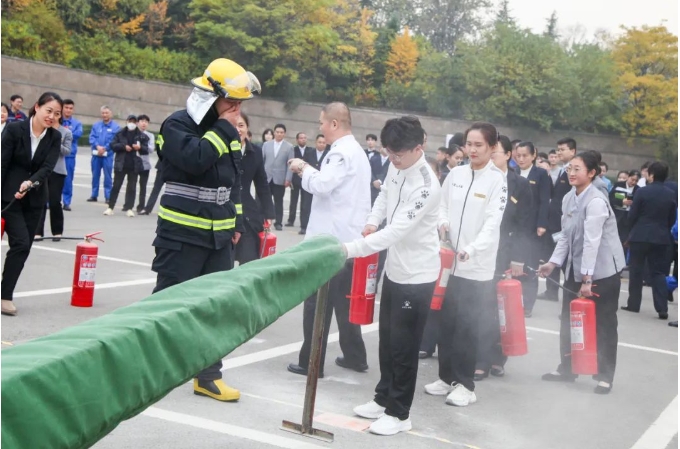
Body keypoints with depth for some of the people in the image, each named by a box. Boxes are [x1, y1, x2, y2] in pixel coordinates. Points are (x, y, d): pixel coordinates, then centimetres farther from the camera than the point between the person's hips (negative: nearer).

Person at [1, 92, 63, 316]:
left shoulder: (55, 137, -1)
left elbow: (48, 167, -11)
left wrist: (31, 183, -30)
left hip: (35, 199, 5)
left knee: (23, 247, 4)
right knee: (21, 243, -14)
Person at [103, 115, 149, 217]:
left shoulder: (141, 136, 4)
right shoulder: (120, 133, 5)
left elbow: (146, 150, 4)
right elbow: (113, 146, 0)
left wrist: (140, 147, -17)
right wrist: (124, 146, -14)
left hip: (134, 165, 0)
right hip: (121, 164, 0)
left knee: (132, 187, 3)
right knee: (116, 186, 3)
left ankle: (129, 208, 8)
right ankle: (110, 207, 8)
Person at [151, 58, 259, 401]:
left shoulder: (227, 132, 13)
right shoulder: (177, 125, -10)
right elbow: (196, 159, -29)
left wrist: (237, 222, 19)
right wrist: (224, 128, -18)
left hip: (219, 235, 7)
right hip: (183, 234, -7)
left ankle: (208, 377, 19)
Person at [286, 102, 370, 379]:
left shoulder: (341, 152, -16)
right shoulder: (356, 151, 17)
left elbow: (322, 185, -27)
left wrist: (305, 169, -11)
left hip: (330, 238, -10)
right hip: (348, 237, 10)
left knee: (318, 302, -4)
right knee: (344, 301, 16)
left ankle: (311, 363, -1)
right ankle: (355, 356, 22)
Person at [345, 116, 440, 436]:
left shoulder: (426, 186, -28)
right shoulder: (396, 167, -2)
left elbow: (396, 232, -34)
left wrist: (350, 249, -41)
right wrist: (372, 221, -1)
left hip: (417, 274, -8)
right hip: (394, 268, 8)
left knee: (404, 346, 1)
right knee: (387, 338, 19)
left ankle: (399, 413, 14)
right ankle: (384, 398, 34)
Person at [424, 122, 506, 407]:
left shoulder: (497, 180, -7)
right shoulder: (455, 173, 6)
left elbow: (493, 221, -14)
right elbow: (442, 205, 15)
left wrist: (472, 249, -27)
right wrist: (442, 223, -8)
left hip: (477, 264, -4)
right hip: (449, 260, 5)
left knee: (467, 325, 0)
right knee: (447, 321, 11)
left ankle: (465, 384, 12)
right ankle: (446, 377, 24)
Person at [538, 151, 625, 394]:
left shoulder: (596, 201, -20)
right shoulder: (568, 198, 4)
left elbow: (592, 241, -23)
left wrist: (587, 279, -24)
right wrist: (553, 262, -1)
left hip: (603, 269, -7)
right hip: (576, 267, 8)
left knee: (604, 323, 3)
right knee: (568, 320, 11)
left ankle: (605, 375, 15)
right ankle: (567, 368, 25)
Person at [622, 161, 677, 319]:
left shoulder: (642, 192, -10)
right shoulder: (672, 195, 2)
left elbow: (632, 216, -6)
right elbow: (672, 219, 8)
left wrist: (634, 230, 13)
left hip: (640, 236, -3)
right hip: (661, 238, 3)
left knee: (636, 271, 9)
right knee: (658, 272, 5)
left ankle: (633, 304, 14)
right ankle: (662, 309, -3)